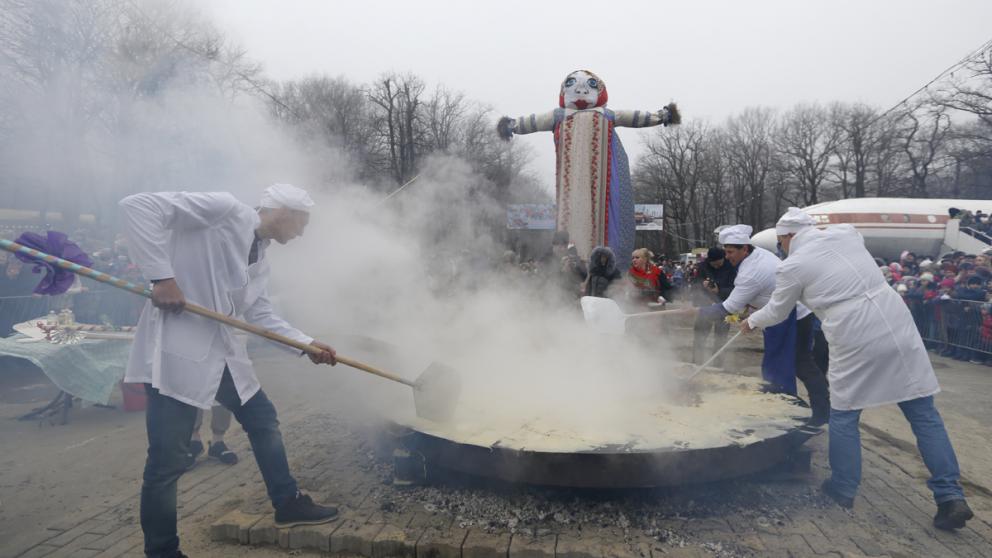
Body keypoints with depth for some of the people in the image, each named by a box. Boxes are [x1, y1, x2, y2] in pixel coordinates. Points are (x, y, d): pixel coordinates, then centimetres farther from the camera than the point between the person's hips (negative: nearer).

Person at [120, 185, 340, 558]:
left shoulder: (260, 256, 14)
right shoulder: (224, 208, -11)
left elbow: (260, 314, 14)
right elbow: (138, 206, -17)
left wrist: (306, 343, 6)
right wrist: (161, 275, -23)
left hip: (224, 353, 10)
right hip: (178, 349, -9)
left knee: (263, 420, 18)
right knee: (167, 462, -1)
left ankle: (287, 503, 34)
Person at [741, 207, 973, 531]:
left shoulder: (793, 266, -2)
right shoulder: (846, 233, 10)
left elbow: (777, 312, 12)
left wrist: (752, 322, 29)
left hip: (856, 341, -5)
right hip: (899, 327, 5)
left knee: (843, 416, 13)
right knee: (924, 414, 9)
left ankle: (843, 489, 24)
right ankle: (951, 497, 11)